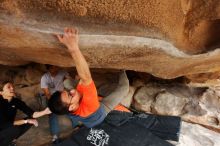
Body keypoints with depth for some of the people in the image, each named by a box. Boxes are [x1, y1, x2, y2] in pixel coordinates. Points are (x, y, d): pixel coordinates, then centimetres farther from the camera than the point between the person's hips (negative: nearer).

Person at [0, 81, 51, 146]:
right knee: (15, 129, -33)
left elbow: (31, 114, -14)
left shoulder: (16, 101, -8)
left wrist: (44, 112, -31)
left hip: (9, 129, 7)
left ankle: (11, 140, 7)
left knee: (31, 119, -9)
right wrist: (26, 121, -30)